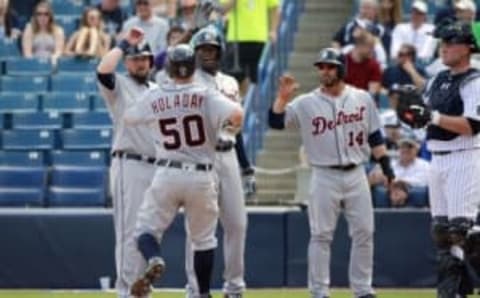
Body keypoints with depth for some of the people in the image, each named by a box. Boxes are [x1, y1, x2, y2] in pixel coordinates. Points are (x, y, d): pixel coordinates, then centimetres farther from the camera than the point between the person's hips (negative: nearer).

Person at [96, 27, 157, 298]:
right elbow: (103, 70, -24)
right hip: (130, 166, -7)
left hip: (156, 167, 7)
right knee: (129, 231, -9)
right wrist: (125, 44, -12)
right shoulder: (119, 85, -1)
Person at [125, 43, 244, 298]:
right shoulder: (206, 96, -6)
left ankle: (154, 261, -26)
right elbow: (236, 114, -22)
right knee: (203, 239, 15)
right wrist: (234, 127, 1)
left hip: (167, 174, 0)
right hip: (201, 176, 0)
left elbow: (128, 118, 18)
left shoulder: (154, 98, 1)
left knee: (146, 229, 6)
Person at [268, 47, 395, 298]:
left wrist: (387, 167, 4)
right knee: (321, 235, -1)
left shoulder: (362, 99, 6)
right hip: (324, 177, -2)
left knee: (364, 233, 4)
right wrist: (283, 97, -24)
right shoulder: (306, 103, -1)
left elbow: (374, 137, 10)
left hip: (356, 174, 2)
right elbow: (275, 121, -10)